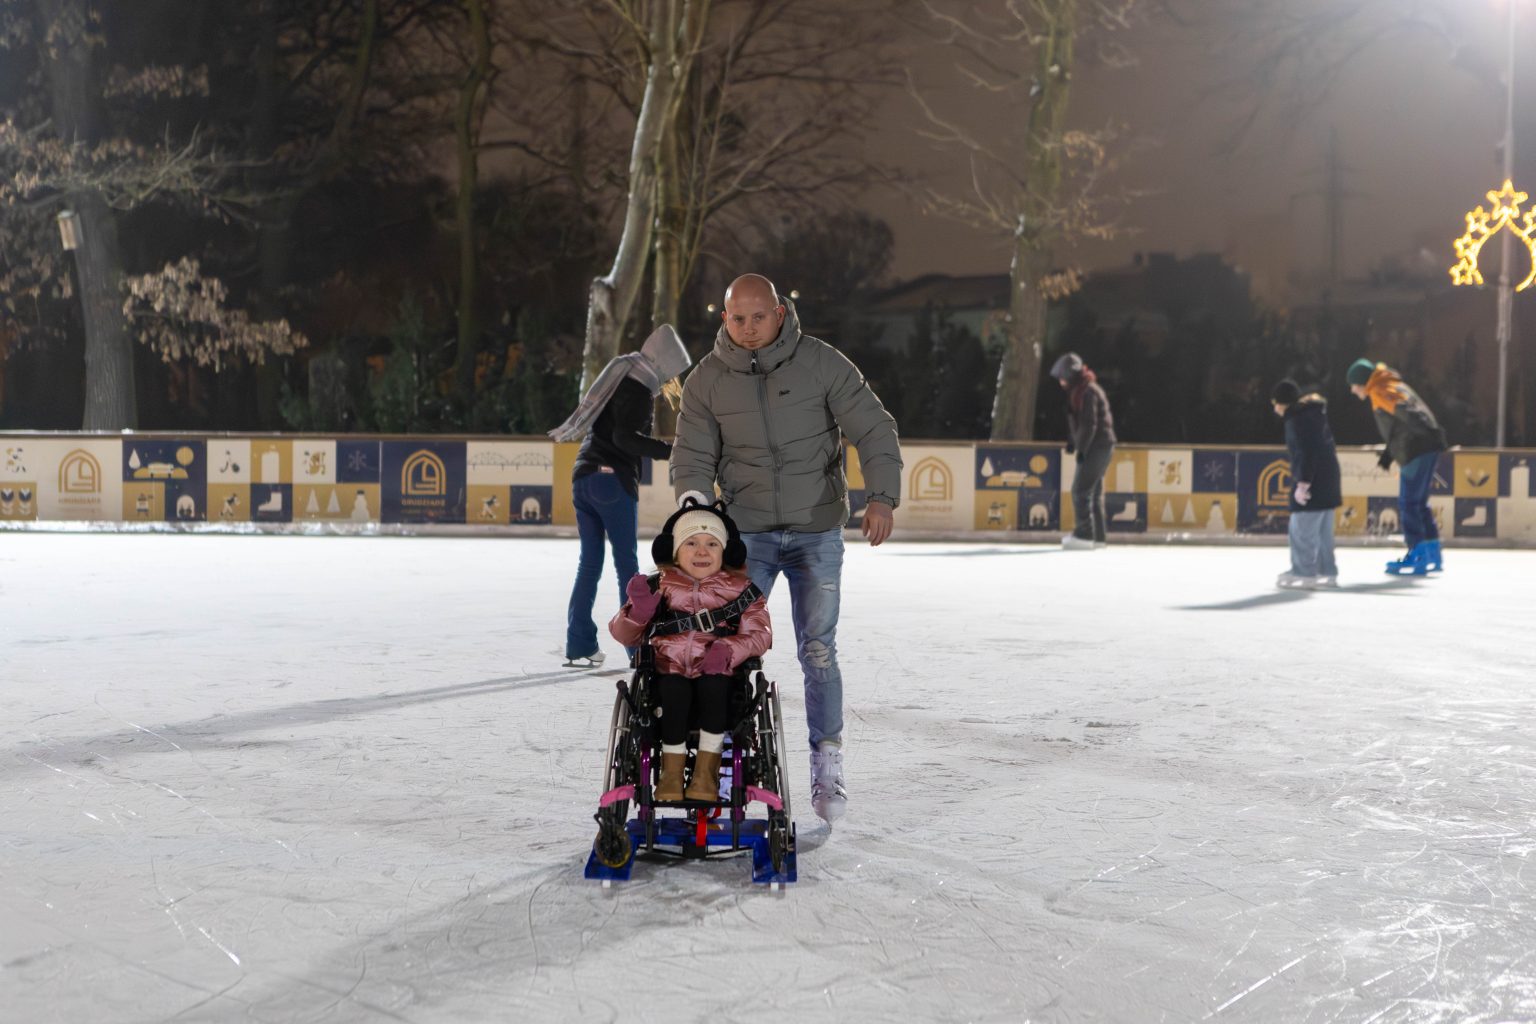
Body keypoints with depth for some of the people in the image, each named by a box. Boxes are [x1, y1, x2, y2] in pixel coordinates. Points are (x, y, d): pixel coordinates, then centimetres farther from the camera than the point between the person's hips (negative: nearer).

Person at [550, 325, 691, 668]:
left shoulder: (621, 378, 19)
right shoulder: (639, 390, -9)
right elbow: (625, 438, -21)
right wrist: (670, 450, -25)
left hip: (584, 476, 8)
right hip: (613, 481, -8)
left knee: (589, 563, 8)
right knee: (626, 563, 0)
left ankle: (579, 646, 6)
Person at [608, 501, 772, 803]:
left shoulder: (739, 589, 12)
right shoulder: (661, 587, 12)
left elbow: (758, 634, 2)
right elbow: (624, 635, 11)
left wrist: (729, 649, -19)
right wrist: (639, 610, -12)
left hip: (717, 673, 0)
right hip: (671, 671, 0)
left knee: (713, 685, -35)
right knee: (674, 690, -34)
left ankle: (707, 768, -19)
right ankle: (672, 769, -17)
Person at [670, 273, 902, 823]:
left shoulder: (822, 364, -6)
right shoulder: (706, 380, -1)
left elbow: (874, 430, -4)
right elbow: (693, 456, 4)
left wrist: (882, 495, -18)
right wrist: (695, 502, -16)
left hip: (817, 533, -1)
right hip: (747, 533, 1)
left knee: (818, 652, 0)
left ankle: (827, 767, 14)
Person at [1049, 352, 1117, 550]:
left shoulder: (1088, 392, -15)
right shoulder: (1080, 391, 16)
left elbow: (1089, 424, -20)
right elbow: (1076, 422, 21)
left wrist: (1082, 450, -18)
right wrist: (1072, 443, 15)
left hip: (1098, 447, -10)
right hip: (1098, 448, 10)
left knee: (1081, 490, -12)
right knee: (1093, 492, 13)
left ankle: (1084, 535, -14)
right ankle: (1098, 536, 18)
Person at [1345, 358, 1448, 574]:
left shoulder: (1381, 391, -8)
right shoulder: (1391, 386, 25)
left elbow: (1406, 412, -26)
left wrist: (1430, 432, -40)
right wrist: (1387, 456, 39)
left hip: (1416, 451, -10)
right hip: (1425, 451, 10)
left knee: (1408, 504, -5)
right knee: (1418, 504, 16)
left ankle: (1417, 555, -2)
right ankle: (1433, 556, 20)